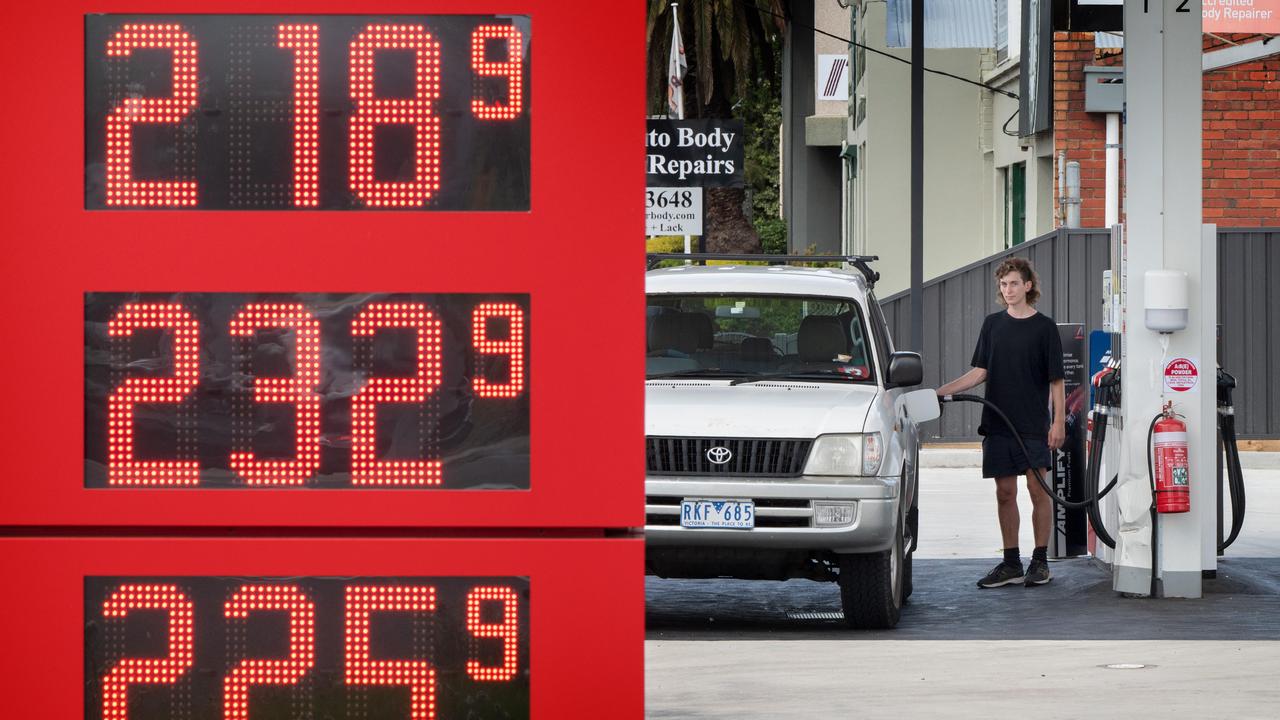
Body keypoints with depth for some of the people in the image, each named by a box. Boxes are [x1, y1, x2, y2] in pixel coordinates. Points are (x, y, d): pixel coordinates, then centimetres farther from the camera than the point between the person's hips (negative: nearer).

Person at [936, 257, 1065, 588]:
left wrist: (1059, 422, -9)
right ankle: (1011, 564, 12)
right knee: (1005, 492, 6)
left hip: (1033, 424, -4)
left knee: (1038, 489, -4)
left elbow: (1056, 379, -1)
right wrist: (943, 390, -1)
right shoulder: (993, 324, 10)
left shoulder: (1044, 327, -1)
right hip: (997, 424, 4)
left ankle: (1040, 561, 5)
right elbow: (980, 372, 10)